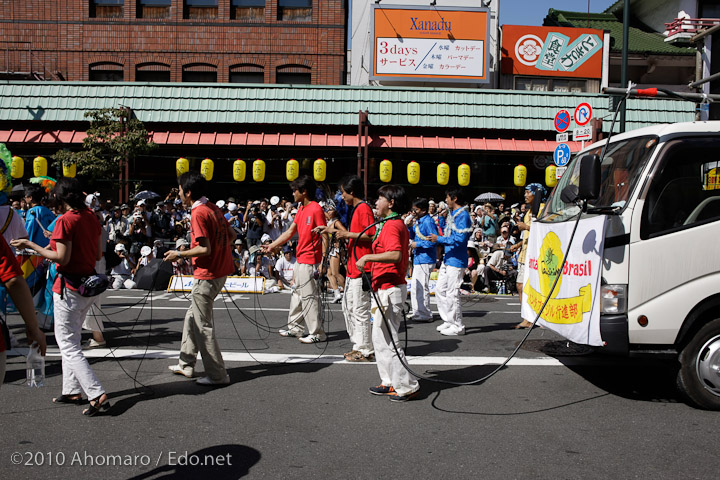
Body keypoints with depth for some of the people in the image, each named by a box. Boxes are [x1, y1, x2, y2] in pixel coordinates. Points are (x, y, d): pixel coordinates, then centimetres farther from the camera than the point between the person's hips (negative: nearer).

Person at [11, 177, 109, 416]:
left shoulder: (66, 220, -17)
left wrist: (31, 245, -10)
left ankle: (98, 395, -10)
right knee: (71, 339, 21)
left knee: (68, 345, -3)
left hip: (69, 287, -8)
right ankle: (72, 390, 28)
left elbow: (62, 258, -20)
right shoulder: (92, 217, 6)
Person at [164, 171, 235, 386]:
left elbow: (205, 249, -22)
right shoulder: (213, 208, 9)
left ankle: (217, 375, 6)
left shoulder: (198, 213, -17)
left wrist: (180, 254, -10)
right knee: (192, 317, 20)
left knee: (203, 326, 0)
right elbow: (231, 236, 15)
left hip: (207, 275, -10)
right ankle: (186, 364, 31)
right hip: (220, 270, 10)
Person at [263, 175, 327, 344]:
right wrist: (272, 246, 15)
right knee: (297, 294, 16)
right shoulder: (301, 210, 14)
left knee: (309, 297, -4)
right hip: (300, 259, 10)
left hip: (310, 262, -10)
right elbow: (290, 232, 18)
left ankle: (317, 333, 4)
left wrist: (323, 261, -20)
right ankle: (295, 328, 27)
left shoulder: (316, 209, -15)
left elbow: (324, 236, -17)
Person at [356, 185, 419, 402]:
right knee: (381, 337, 17)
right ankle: (391, 382, 24)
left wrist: (368, 257, -26)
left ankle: (407, 386, 3)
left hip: (389, 289, -11)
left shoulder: (391, 226, -16)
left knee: (387, 339, -4)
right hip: (388, 288, 11)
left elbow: (396, 254, -33)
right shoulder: (399, 224, 16)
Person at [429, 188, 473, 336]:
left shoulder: (463, 215, -15)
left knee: (452, 293, -6)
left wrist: (439, 239, -18)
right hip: (448, 259, 10)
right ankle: (448, 320, 22)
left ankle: (458, 326, 4)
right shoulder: (452, 214, 16)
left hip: (456, 260, -10)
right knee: (439, 289, 13)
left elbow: (460, 239, -23)